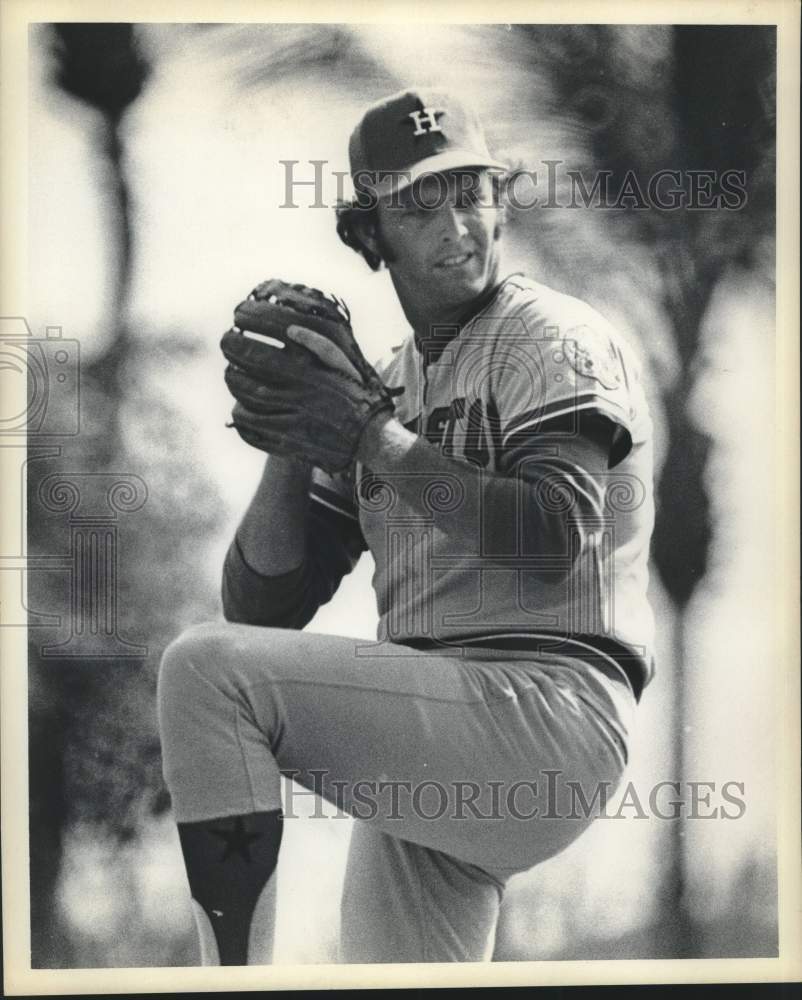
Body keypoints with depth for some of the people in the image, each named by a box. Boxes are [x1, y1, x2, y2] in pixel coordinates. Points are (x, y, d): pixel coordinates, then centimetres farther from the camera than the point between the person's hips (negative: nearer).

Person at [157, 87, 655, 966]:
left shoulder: (557, 340, 0)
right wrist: (293, 438, -2)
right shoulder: (384, 386, 20)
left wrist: (371, 435, -16)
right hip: (423, 775, 8)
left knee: (205, 667, -20)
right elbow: (261, 607, 13)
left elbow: (555, 541, -18)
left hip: (546, 711, -7)